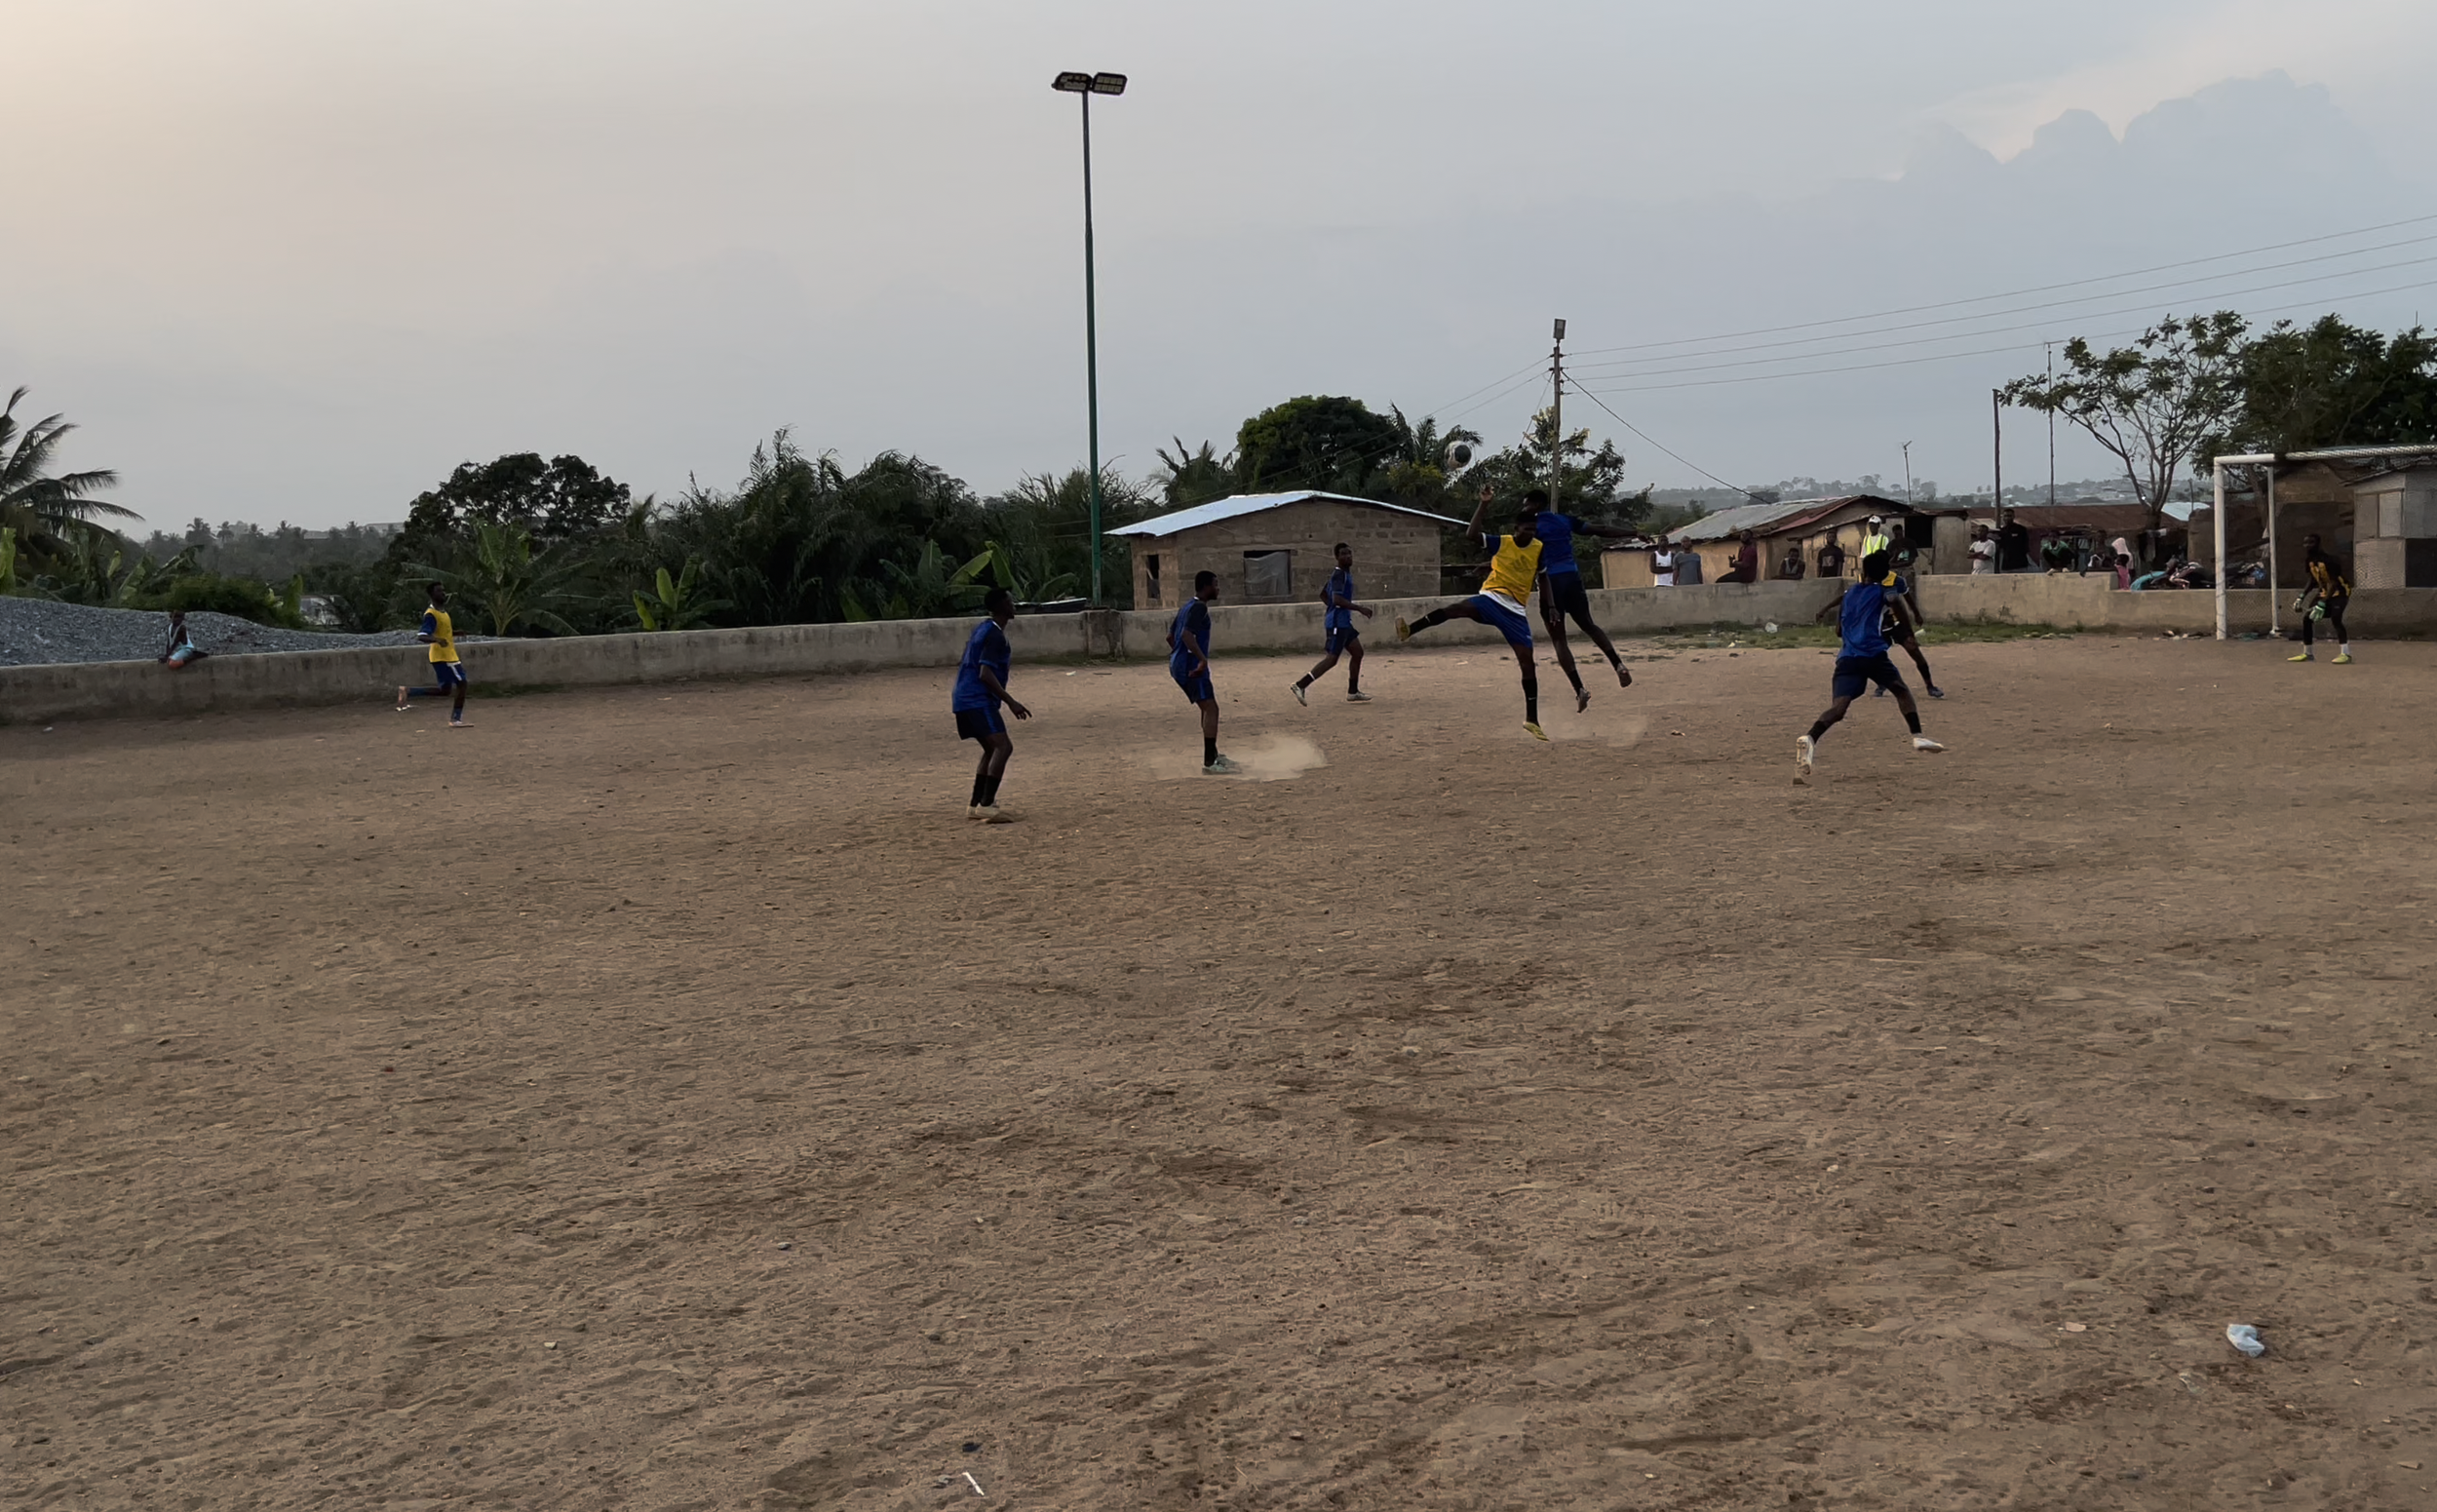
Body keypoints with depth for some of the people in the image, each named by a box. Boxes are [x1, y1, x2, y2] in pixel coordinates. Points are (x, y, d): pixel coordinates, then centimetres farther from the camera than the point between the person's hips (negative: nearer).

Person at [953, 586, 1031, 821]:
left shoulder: (983, 628, 15)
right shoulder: (995, 635, -15)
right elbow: (985, 674, -23)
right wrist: (1010, 702, -24)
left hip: (965, 699, 11)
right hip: (978, 699, -11)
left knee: (992, 749, 19)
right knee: (1003, 746, -19)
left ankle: (976, 806, 18)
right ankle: (986, 806, -27)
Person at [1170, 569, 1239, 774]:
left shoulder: (1186, 606, 18)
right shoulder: (1199, 607, -13)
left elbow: (1170, 636, 24)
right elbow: (1187, 634, -27)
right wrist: (1203, 659, -32)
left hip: (1180, 665, 10)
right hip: (1191, 667, -10)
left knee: (1209, 708, 20)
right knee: (1210, 708, -13)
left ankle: (1213, 756, 28)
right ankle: (1209, 763, -17)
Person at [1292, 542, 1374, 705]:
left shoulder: (1344, 574, 16)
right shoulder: (1339, 575, -15)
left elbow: (1323, 594, 24)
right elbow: (1337, 599, -28)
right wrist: (1360, 609, -25)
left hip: (1344, 622, 10)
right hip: (1337, 623, -10)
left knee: (1357, 652, 14)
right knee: (1331, 659, -11)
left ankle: (1353, 692, 20)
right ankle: (1300, 686, -12)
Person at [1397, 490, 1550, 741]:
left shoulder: (1539, 549, 5)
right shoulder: (1501, 543, -2)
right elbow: (1472, 533, -16)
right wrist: (1483, 504, -23)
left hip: (1515, 610, 2)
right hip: (1491, 599, -2)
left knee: (1527, 661, -4)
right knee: (1457, 608, -35)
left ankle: (1532, 720, 2)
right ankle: (1409, 630, -39)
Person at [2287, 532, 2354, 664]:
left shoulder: (2326, 561, -26)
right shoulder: (2309, 561, 0)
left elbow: (2334, 584, -29)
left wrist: (2322, 604, -35)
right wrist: (2302, 597, 9)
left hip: (2339, 591, -9)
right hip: (2324, 593, 9)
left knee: (2335, 619, -30)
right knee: (2307, 618, 3)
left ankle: (2345, 654, -34)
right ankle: (2306, 653, 15)